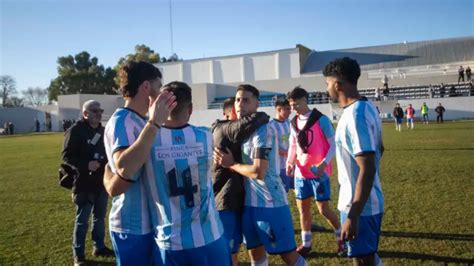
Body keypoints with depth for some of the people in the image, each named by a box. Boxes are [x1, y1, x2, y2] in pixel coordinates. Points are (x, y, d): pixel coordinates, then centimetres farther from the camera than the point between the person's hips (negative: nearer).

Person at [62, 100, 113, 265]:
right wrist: (86, 164, -27)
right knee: (82, 220, 3)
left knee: (100, 217, 17)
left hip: (102, 182, 7)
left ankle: (99, 247, 32)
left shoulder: (103, 131, 9)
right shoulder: (75, 131, -12)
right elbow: (67, 156, -15)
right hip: (84, 184, -6)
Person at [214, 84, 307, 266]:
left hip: (270, 202, -9)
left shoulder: (263, 130, -18)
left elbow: (258, 172, -23)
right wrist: (224, 159, -1)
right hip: (249, 202, 9)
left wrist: (230, 164, -11)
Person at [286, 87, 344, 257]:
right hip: (300, 173, 6)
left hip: (318, 172, -6)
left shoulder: (321, 120, -11)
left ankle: (341, 238, 23)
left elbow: (333, 145, -10)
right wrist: (290, 162, -2)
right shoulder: (294, 123, 7)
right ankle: (306, 244, 24)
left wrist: (324, 164, -24)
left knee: (323, 209, -1)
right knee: (303, 208, 10)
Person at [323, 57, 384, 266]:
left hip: (360, 207, -9)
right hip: (369, 202, 9)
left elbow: (367, 170, -28)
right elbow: (378, 149, 18)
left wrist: (353, 217, -27)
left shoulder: (354, 116, -24)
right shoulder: (366, 107, 7)